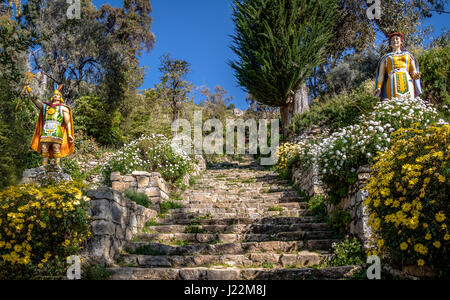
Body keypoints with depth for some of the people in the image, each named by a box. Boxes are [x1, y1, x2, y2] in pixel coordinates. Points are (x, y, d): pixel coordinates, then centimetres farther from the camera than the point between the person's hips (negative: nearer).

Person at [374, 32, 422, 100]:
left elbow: (413, 71, 17)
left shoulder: (408, 55, 26)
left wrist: (416, 75, -8)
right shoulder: (386, 57, 23)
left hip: (407, 83, 1)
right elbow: (381, 74, 12)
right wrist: (378, 88, -4)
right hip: (393, 83, -1)